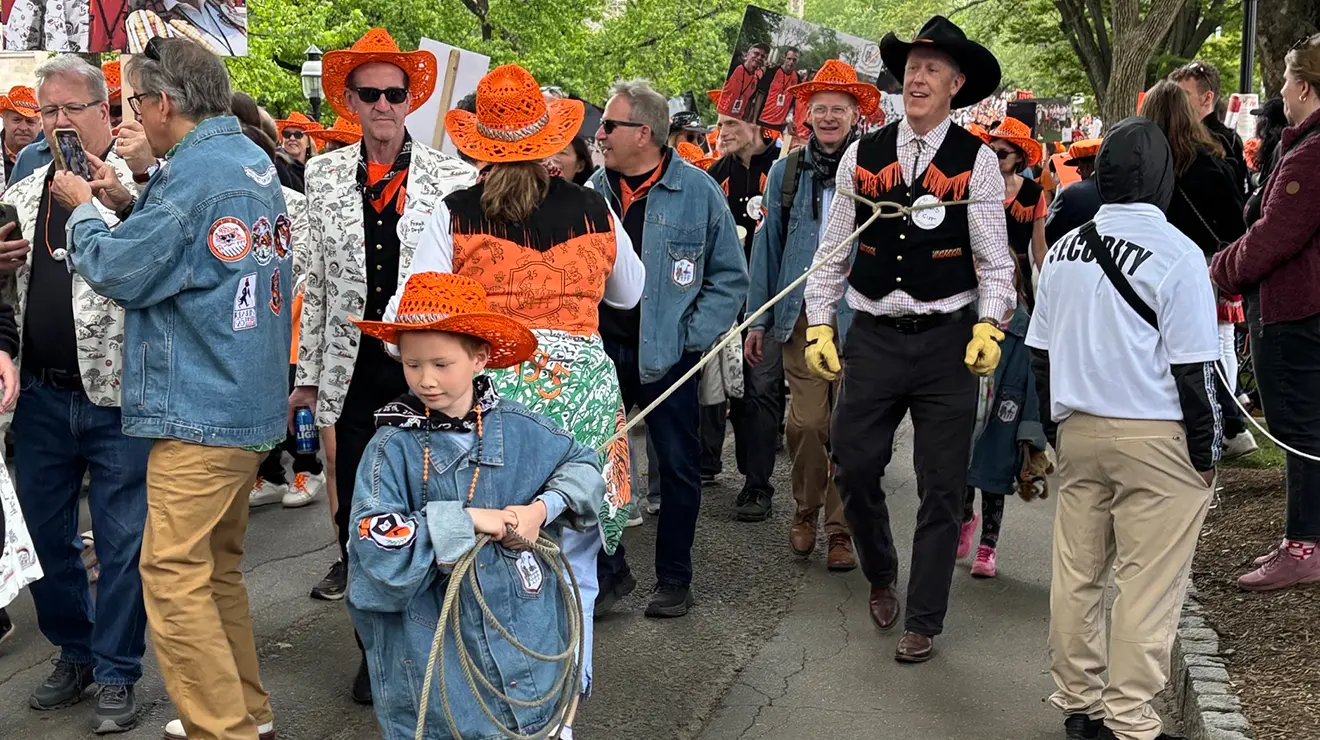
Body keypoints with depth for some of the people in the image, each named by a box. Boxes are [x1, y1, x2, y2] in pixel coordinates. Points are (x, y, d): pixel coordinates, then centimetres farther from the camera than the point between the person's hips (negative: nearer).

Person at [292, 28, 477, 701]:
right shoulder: (324, 177, 6)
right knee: (357, 513, 8)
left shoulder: (453, 178, -3)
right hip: (353, 375, 3)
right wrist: (308, 375, 9)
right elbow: (316, 282, 9)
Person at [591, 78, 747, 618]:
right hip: (601, 352, 3)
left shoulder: (698, 191, -5)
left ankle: (673, 578, 21)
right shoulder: (593, 192, 5)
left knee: (679, 467, 7)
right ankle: (609, 570, 19)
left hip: (666, 356, -3)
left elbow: (731, 276, -2)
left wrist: (692, 339, -8)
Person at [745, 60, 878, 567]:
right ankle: (805, 511, 21)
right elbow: (767, 247, 12)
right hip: (802, 314, 1)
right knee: (806, 421, -2)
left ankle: (841, 529, 14)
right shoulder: (787, 172, 9)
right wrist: (758, 320, 10)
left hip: (859, 316, -1)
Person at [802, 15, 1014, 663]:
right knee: (854, 467, 4)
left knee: (942, 487, 3)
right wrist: (819, 327, 3)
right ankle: (880, 578, 33)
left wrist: (988, 329, -15)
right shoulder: (862, 155, 5)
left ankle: (923, 621, 17)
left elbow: (995, 260, -2)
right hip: (873, 337, 2)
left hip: (946, 341, -2)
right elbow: (832, 250, 8)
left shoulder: (977, 161, -2)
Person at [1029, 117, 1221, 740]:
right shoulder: (1175, 253, -11)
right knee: (1148, 585, 0)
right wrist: (1205, 452, -1)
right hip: (1157, 438, -6)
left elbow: (1040, 355, 12)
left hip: (1077, 430, 6)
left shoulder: (1064, 250, 7)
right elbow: (1192, 368, -11)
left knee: (1076, 572, 12)